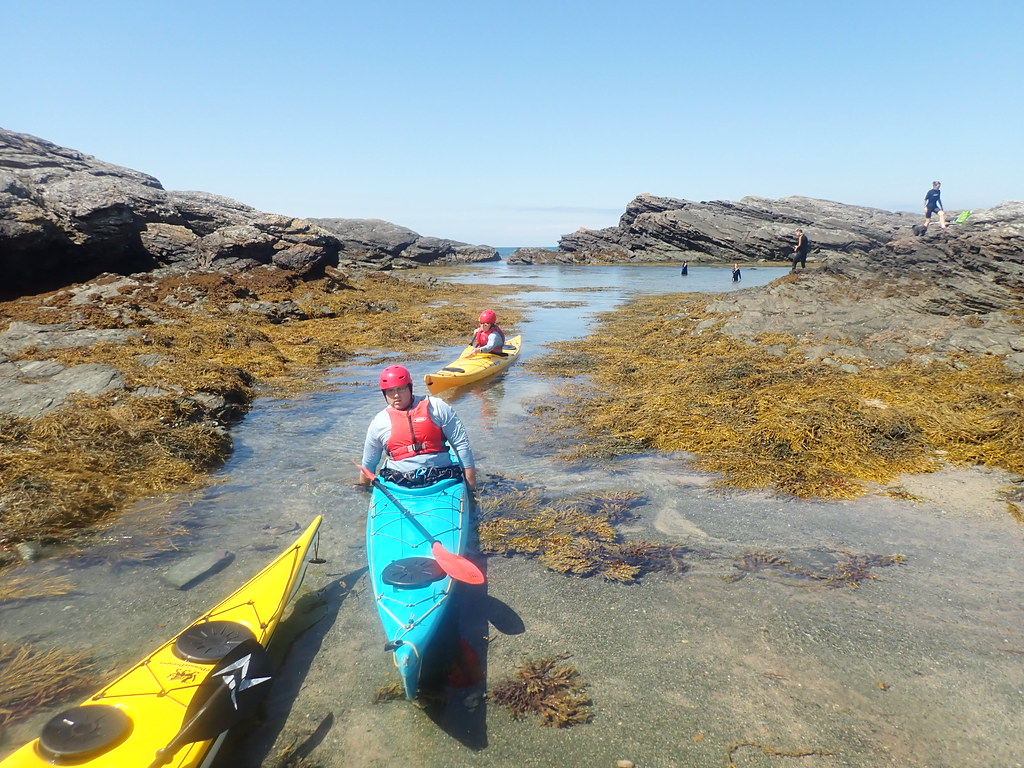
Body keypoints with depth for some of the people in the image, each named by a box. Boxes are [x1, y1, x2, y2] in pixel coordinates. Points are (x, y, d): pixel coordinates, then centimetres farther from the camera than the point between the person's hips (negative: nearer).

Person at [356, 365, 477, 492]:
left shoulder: (436, 407, 4)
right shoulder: (379, 423, 10)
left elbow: (461, 444, 4)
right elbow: (368, 462, 25)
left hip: (441, 478, -1)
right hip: (399, 484, 2)